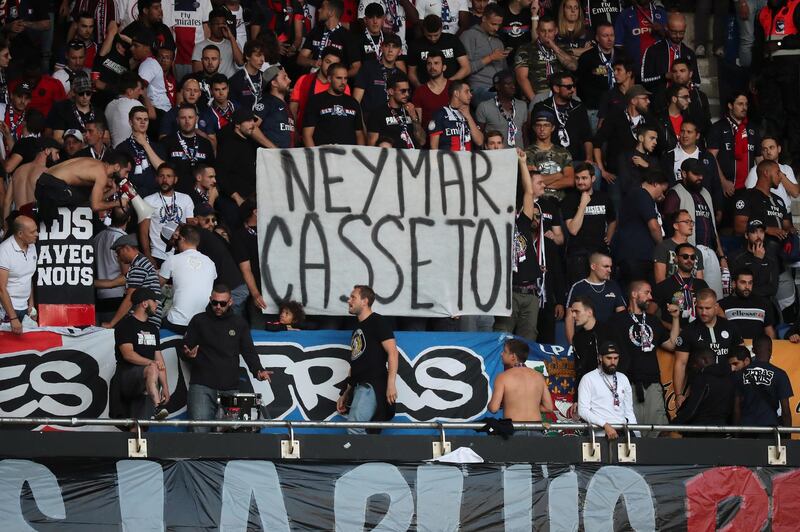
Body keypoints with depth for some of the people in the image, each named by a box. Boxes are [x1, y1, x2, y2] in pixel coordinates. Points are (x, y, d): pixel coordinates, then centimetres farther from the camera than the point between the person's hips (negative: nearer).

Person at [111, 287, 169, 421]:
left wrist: (165, 387, 13)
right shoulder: (125, 325, -1)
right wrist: (151, 362, -26)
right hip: (127, 377, -8)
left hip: (145, 387, 8)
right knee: (152, 369, -36)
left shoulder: (153, 329, 24)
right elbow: (128, 354, -14)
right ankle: (157, 408, -55)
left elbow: (159, 360, 22)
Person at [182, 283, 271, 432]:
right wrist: (189, 354, -15)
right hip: (202, 386, -2)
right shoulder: (199, 321, 8)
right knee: (199, 430, -13)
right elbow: (185, 349, 9)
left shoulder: (239, 323, 13)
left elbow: (249, 351, 11)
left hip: (230, 388, 2)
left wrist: (258, 371, -7)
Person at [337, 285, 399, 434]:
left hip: (372, 385, -9)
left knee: (354, 429, -22)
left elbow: (392, 352, -11)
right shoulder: (358, 329, 25)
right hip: (359, 386, 9)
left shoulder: (377, 322, -1)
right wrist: (345, 394, 24)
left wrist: (391, 384, -22)